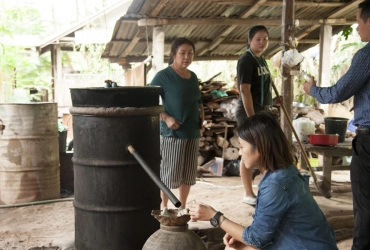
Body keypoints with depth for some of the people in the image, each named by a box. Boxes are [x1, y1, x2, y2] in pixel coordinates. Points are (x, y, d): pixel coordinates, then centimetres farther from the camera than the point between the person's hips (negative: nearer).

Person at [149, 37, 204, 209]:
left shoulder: (193, 76, 12)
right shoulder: (164, 76, -9)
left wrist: (201, 112, 6)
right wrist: (166, 118, -19)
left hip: (192, 132, 7)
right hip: (172, 132, -6)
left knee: (188, 173, 12)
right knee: (168, 172, 1)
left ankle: (182, 207, 26)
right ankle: (163, 207, 17)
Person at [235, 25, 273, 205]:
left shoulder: (261, 60, 13)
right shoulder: (246, 60, -15)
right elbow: (245, 90, -21)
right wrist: (251, 118, -25)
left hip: (261, 110, 9)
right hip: (248, 111, -9)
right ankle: (249, 194, 7)